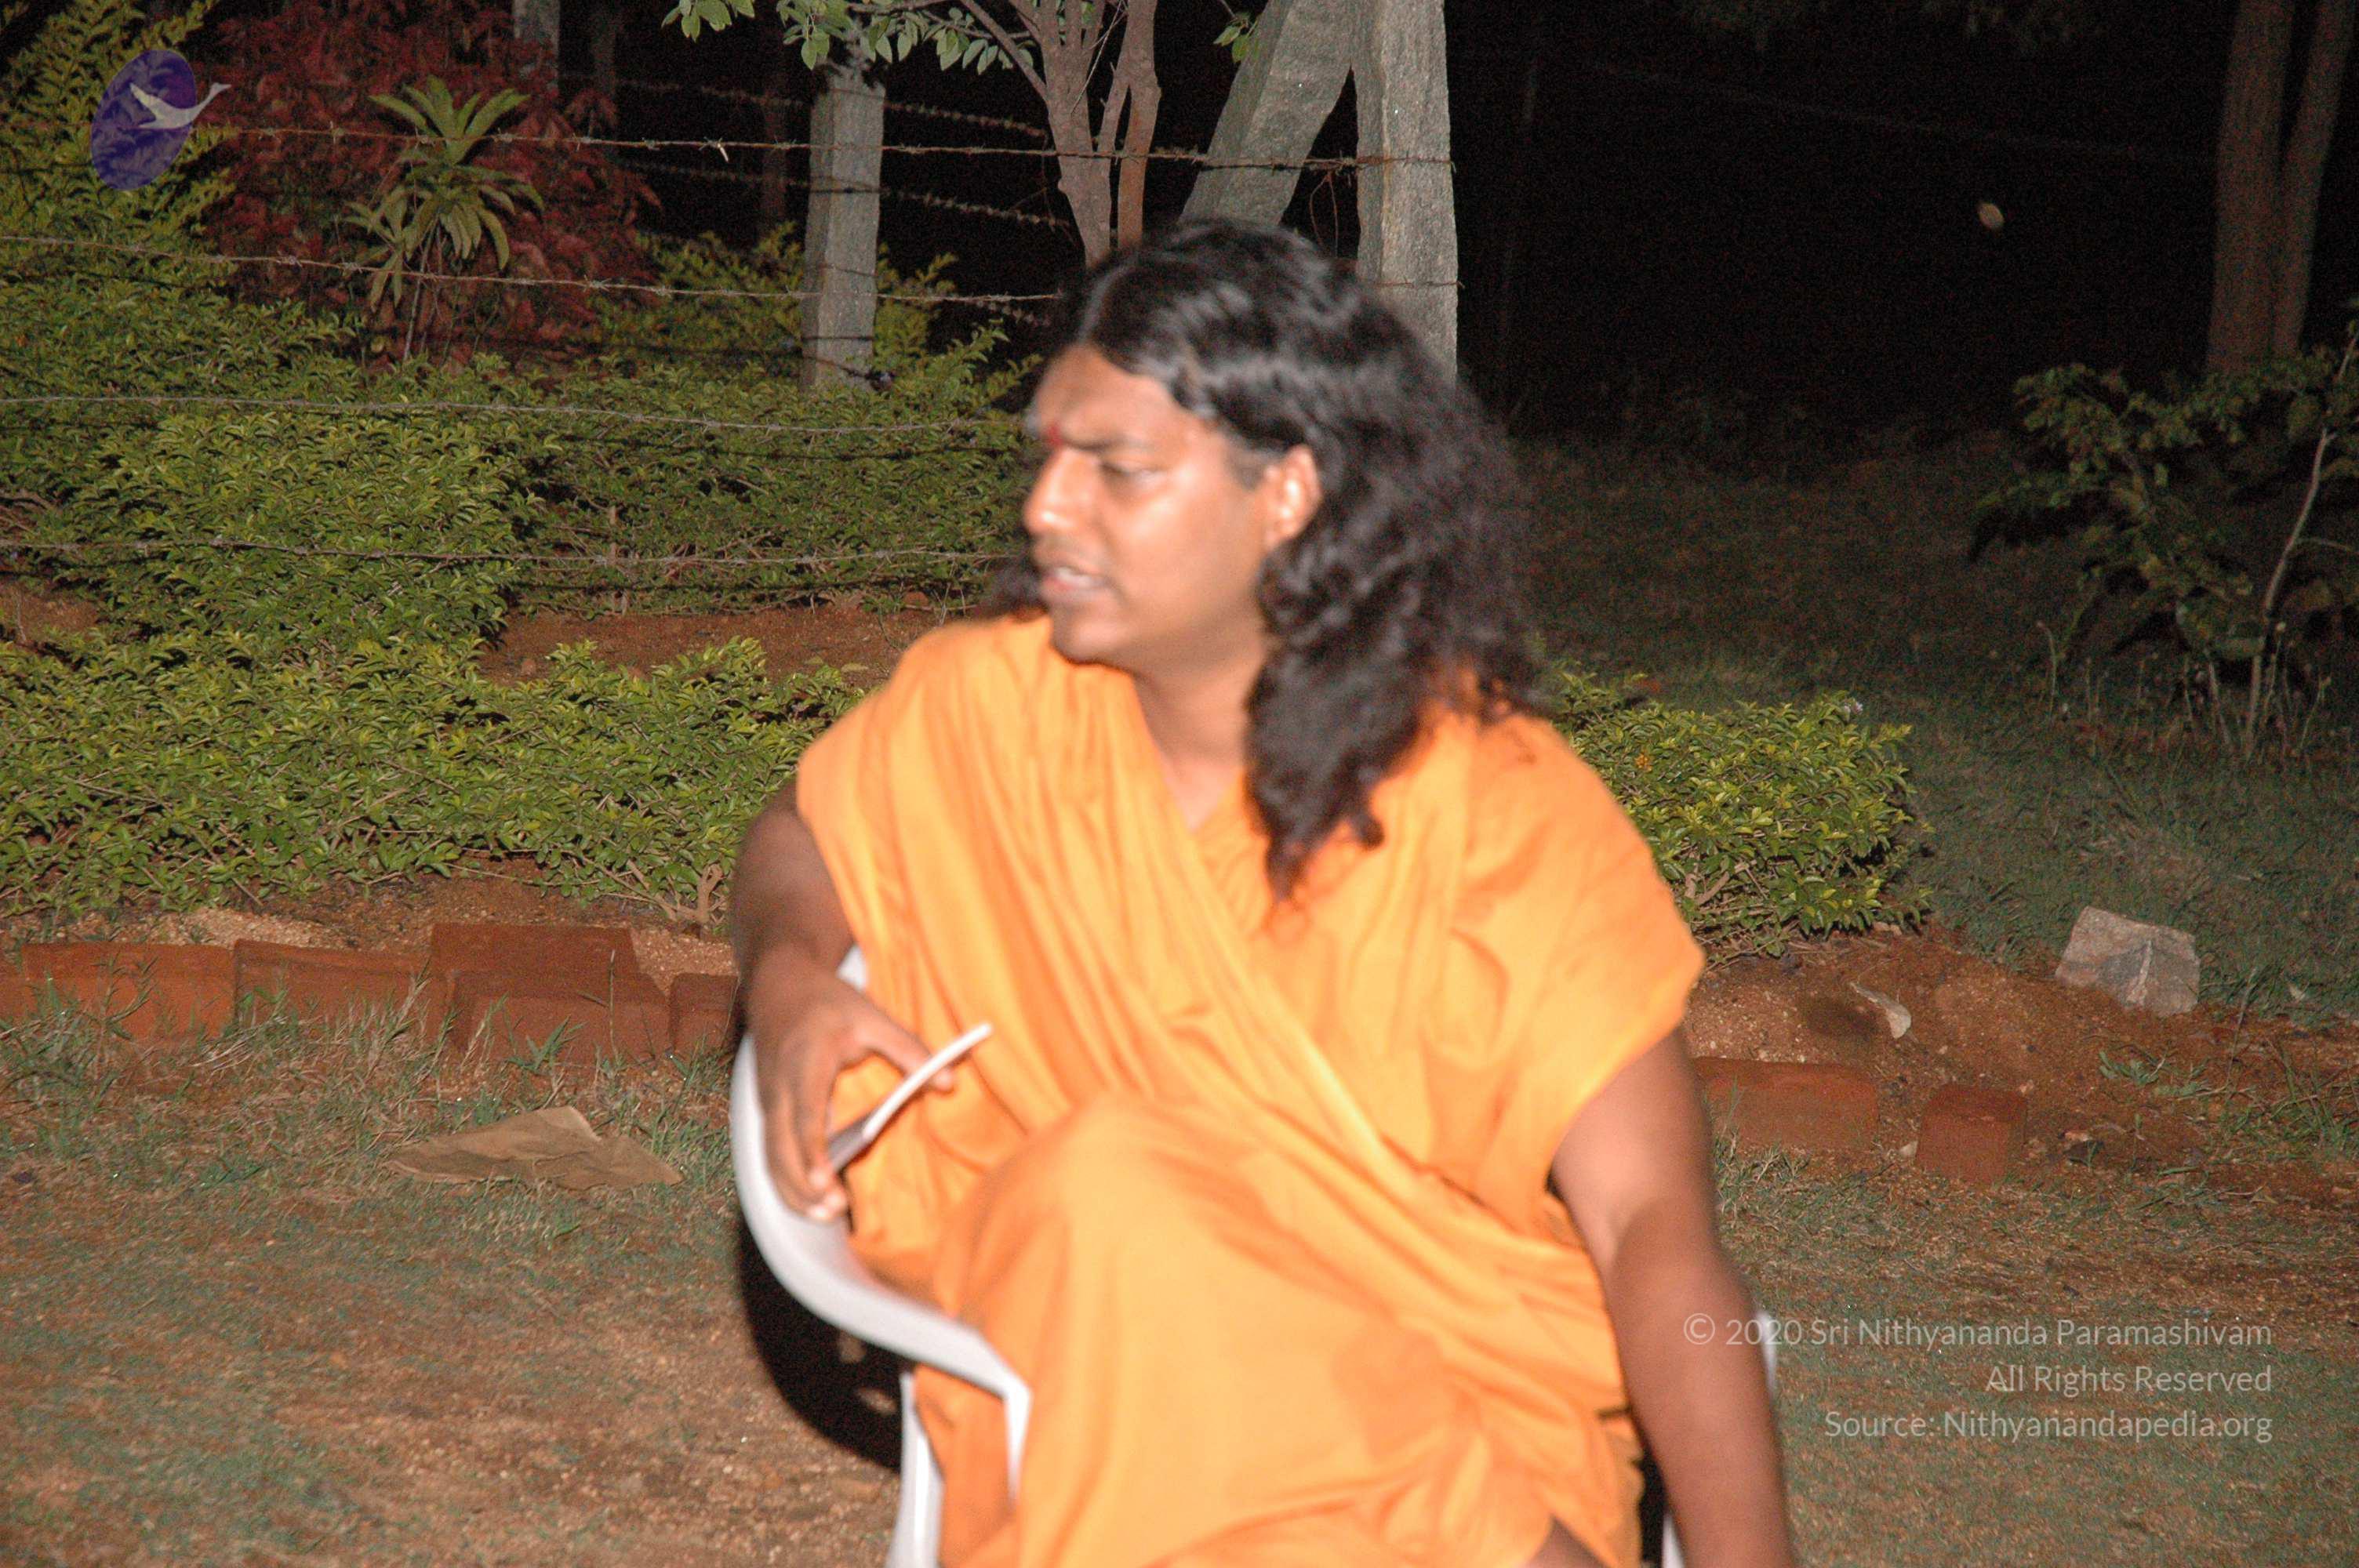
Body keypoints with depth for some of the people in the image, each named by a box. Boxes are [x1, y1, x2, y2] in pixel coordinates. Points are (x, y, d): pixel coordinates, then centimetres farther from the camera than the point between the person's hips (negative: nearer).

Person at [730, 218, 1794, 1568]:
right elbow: (800, 837, 22)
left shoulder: (1502, 808, -8)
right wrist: (789, 978, -2)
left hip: (1482, 1412, -3)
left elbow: (1653, 1223, -13)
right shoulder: (988, 707, 1)